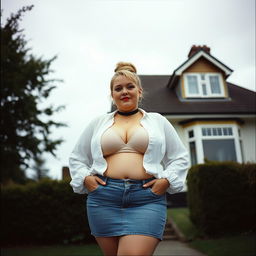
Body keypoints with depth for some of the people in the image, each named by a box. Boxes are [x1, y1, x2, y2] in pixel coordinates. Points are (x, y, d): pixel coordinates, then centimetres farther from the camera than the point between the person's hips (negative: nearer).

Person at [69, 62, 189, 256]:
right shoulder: (98, 123, 16)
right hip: (104, 198, 2)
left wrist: (167, 180, -1)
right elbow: (77, 158, 21)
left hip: (147, 199, -1)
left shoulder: (158, 121, 14)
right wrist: (85, 178, 3)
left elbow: (180, 158, 15)